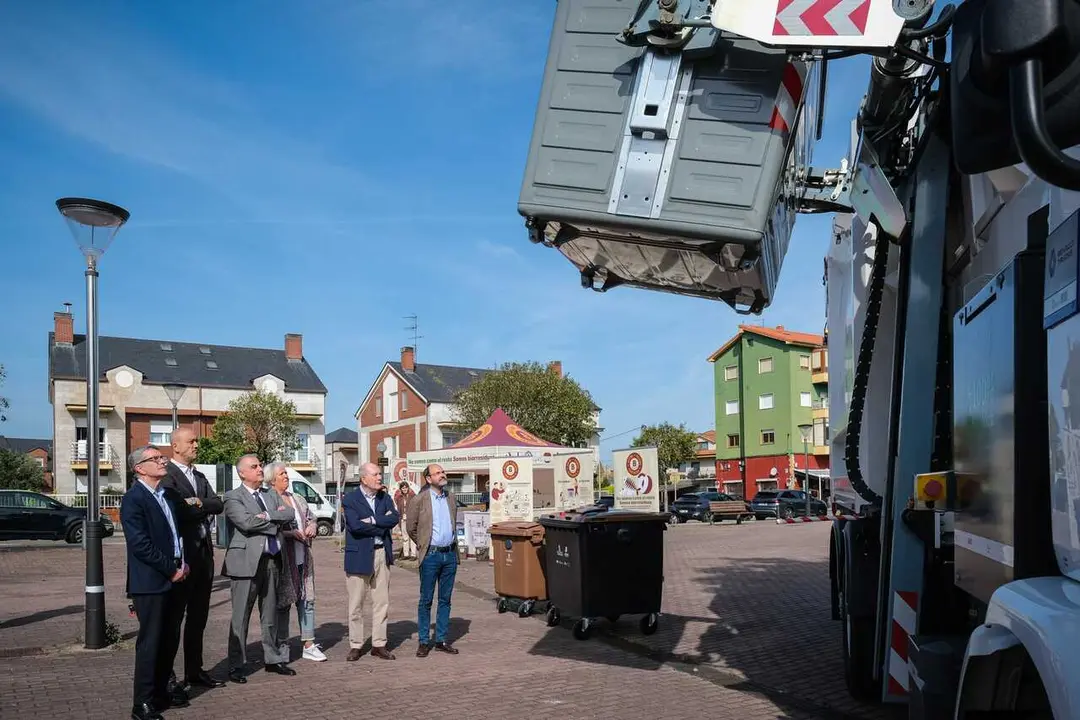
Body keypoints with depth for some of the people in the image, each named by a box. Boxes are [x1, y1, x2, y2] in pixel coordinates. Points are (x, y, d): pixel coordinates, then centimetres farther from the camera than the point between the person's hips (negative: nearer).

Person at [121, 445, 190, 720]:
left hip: (175, 579, 7)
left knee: (170, 640, 13)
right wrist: (171, 569, -14)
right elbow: (140, 544, -18)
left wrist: (183, 563, 6)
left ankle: (160, 692, 27)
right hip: (150, 582, -7)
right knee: (150, 642, -1)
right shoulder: (134, 498, -12)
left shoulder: (168, 495, 13)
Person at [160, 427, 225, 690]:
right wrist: (205, 509, -10)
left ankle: (194, 670, 23)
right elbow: (177, 511, -22)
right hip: (181, 553, -8)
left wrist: (198, 503, -11)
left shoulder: (200, 476, 17)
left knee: (198, 616, 14)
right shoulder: (167, 474, -9)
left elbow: (219, 505, 5)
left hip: (204, 551, 8)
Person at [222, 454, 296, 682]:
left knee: (271, 614, 14)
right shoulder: (233, 497, -3)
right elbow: (246, 522, -18)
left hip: (272, 560, 6)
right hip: (247, 561, -6)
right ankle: (236, 666, 8)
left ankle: (273, 659, 24)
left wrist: (267, 516, -12)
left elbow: (289, 515, 3)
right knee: (241, 616, 0)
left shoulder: (271, 495, 17)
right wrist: (276, 522, -7)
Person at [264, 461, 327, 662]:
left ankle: (309, 645, 14)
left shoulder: (297, 499, 16)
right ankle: (282, 646, 13)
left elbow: (312, 518, 23)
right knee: (283, 601, 2)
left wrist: (312, 527, 2)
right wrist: (293, 533, -18)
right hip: (282, 557, -6)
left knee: (307, 599, 7)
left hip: (303, 557, 6)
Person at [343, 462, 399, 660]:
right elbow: (355, 525, -19)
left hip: (382, 554, 5)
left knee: (382, 602, 8)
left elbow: (394, 518, -5)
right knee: (356, 604, 3)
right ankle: (356, 646, 14)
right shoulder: (350, 499, -5)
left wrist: (373, 521, -15)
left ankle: (379, 644, 17)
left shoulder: (385, 498, 10)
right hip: (359, 555, -5)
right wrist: (382, 525, -11)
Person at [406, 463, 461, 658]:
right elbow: (411, 528, 1)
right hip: (431, 555, -5)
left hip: (450, 554, 5)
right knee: (426, 600, 2)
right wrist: (424, 546, 6)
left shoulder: (450, 498, 9)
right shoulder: (419, 500, -7)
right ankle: (424, 642, 10)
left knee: (445, 599, 10)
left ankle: (441, 640, 18)